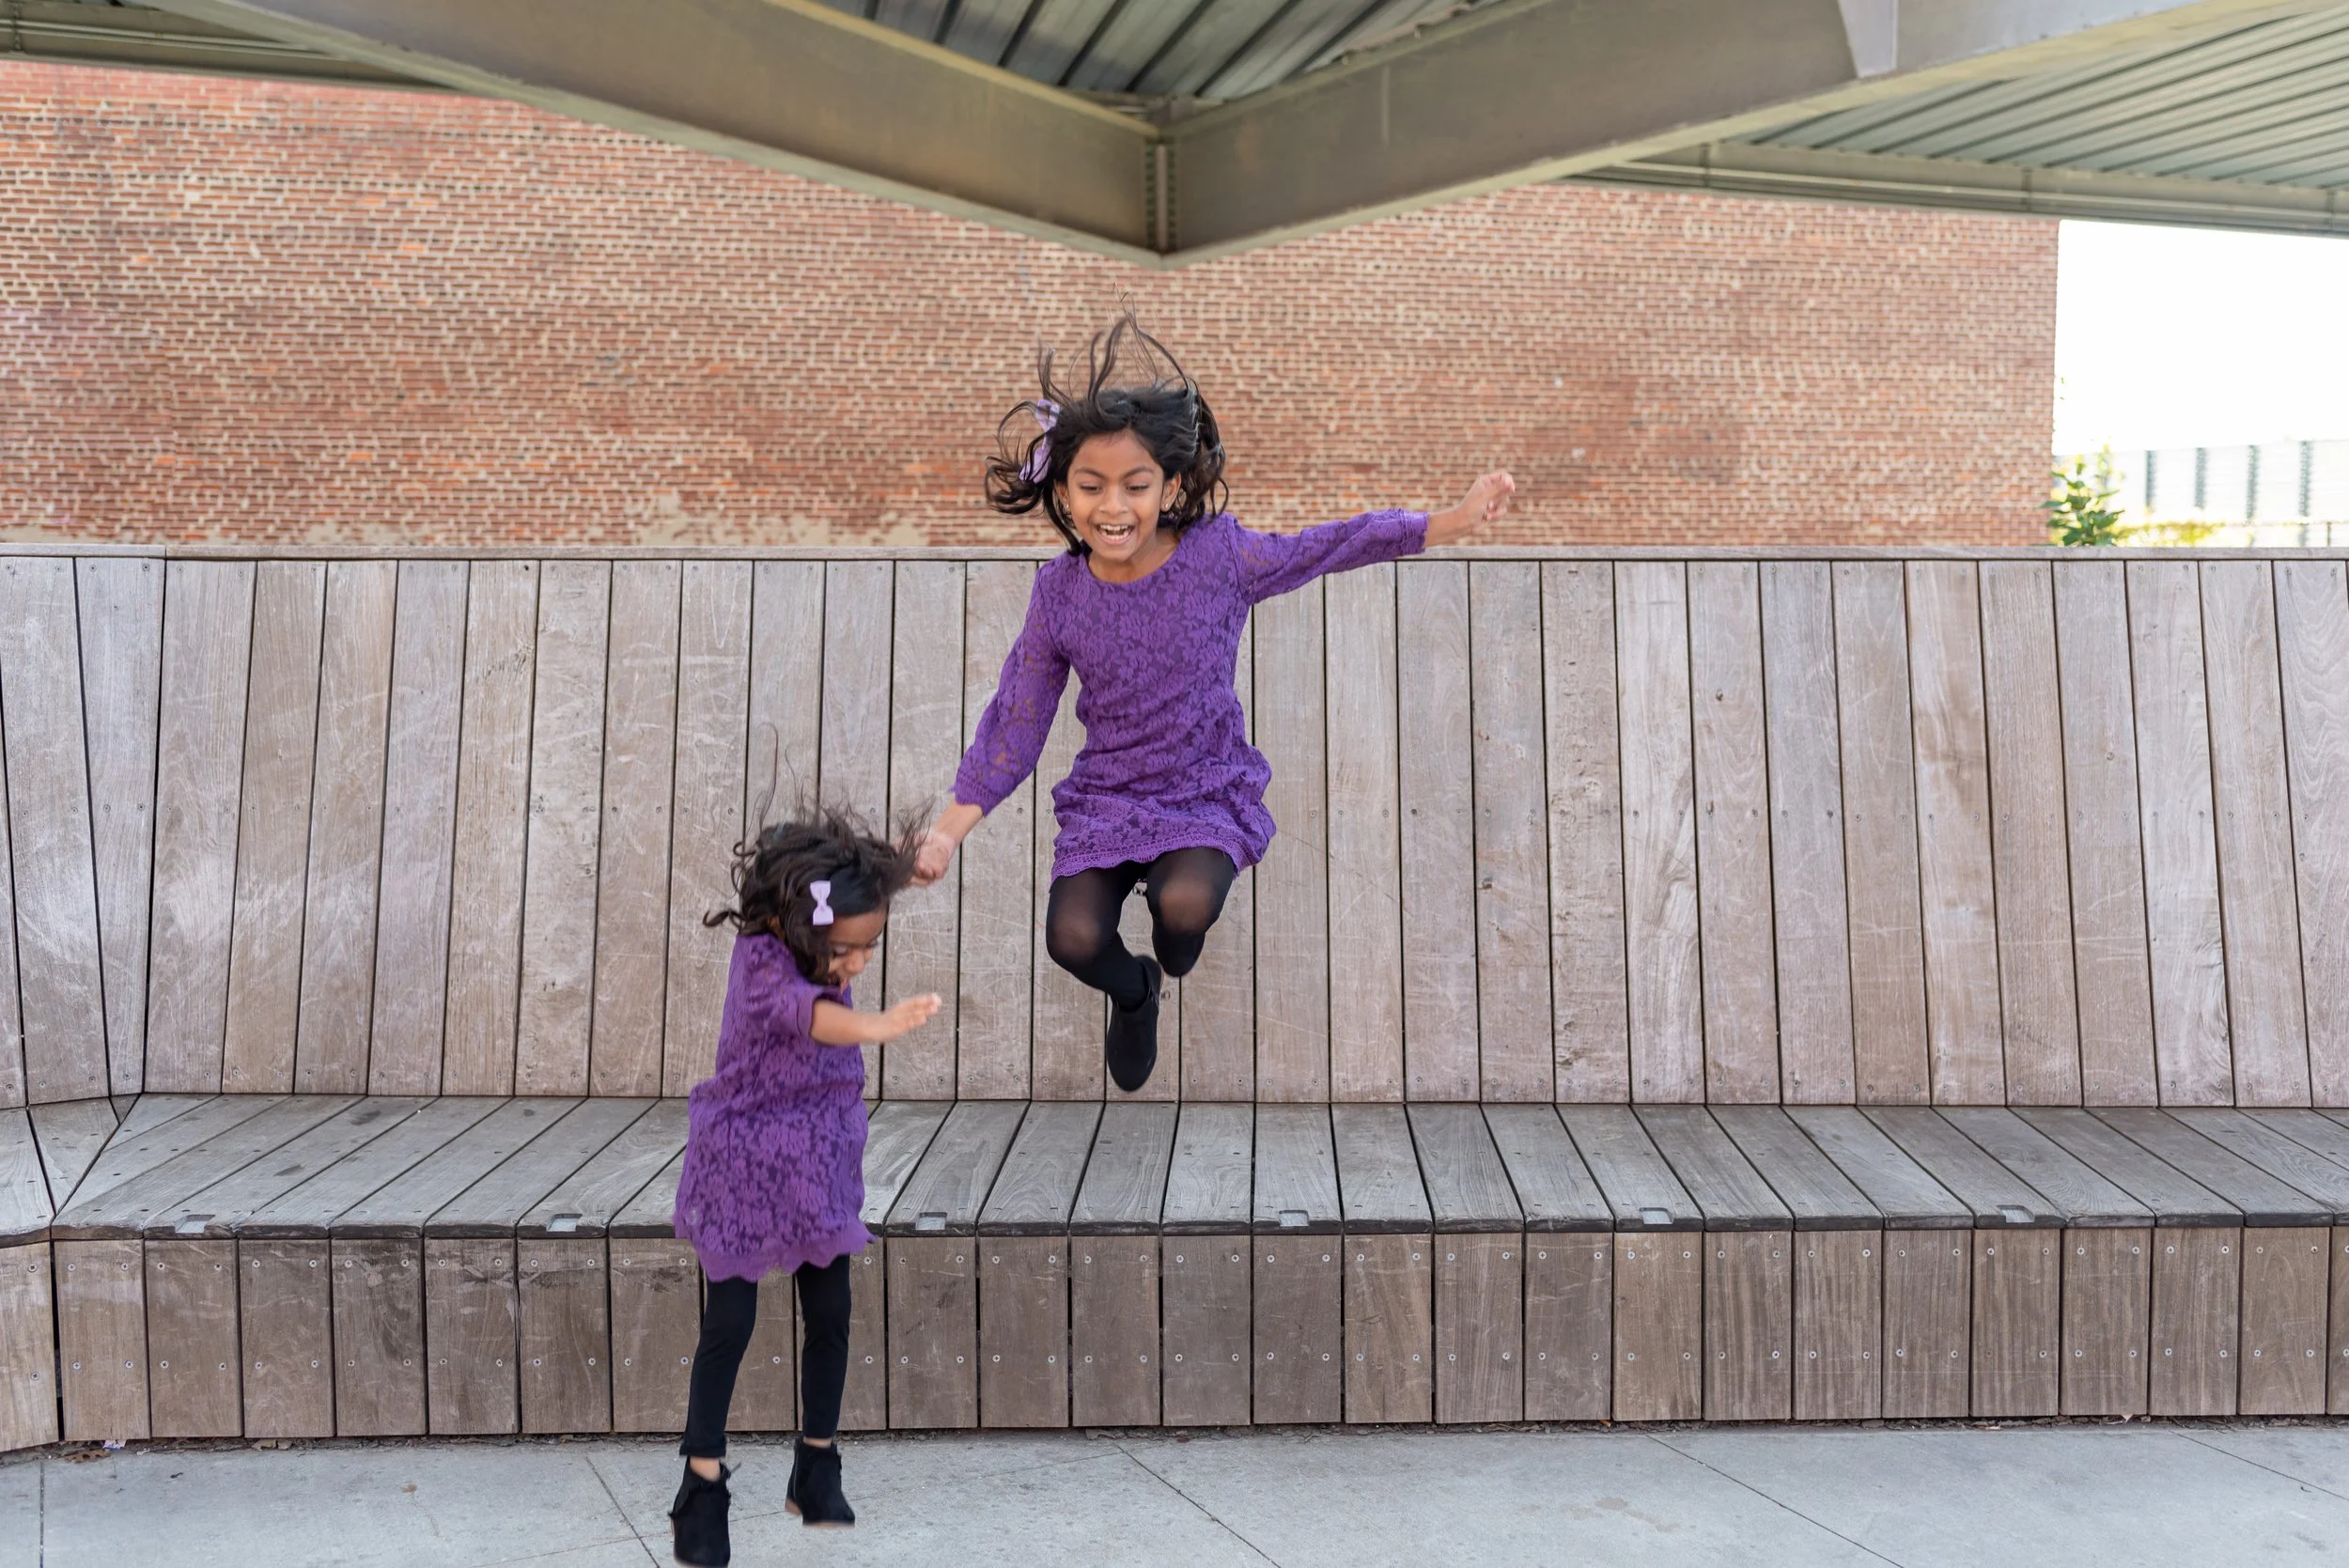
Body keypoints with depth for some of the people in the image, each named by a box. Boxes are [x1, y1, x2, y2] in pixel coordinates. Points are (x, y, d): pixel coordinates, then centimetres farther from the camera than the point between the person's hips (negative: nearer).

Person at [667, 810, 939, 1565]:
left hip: (820, 1163, 6)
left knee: (830, 1314, 9)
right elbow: (805, 1011, -54)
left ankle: (817, 1468, 25)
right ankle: (702, 1488, 12)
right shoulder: (762, 961, -29)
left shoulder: (812, 951, -9)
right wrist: (878, 1025, -70)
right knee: (730, 1321, -1)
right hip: (744, 1162, -6)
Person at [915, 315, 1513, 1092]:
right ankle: (1135, 993, 21)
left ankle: (1173, 949, 13)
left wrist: (1457, 520, -14)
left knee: (1186, 904, -30)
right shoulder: (1060, 592, -7)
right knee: (1073, 937, -20)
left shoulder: (1218, 555, -12)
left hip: (1208, 793, -1)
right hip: (1105, 797, 2)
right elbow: (1015, 721, 0)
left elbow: (1339, 545, -6)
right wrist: (950, 828, -5)